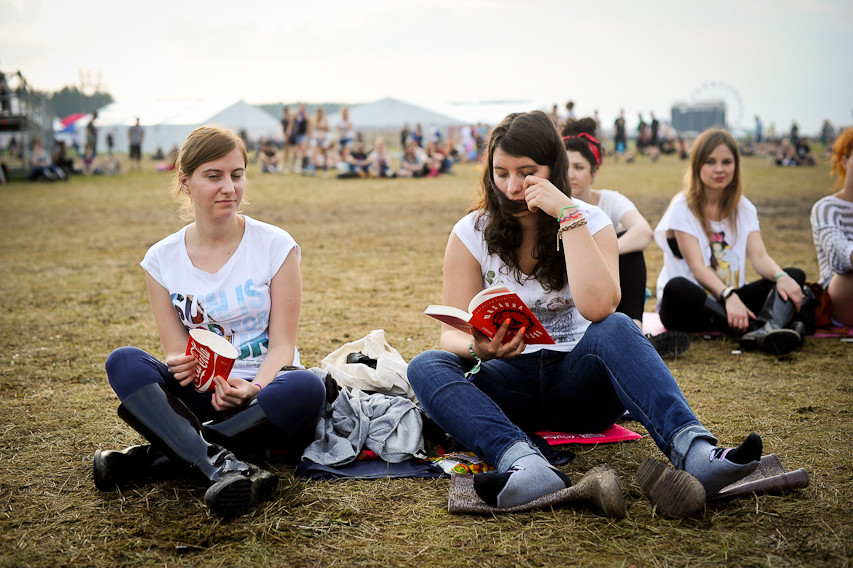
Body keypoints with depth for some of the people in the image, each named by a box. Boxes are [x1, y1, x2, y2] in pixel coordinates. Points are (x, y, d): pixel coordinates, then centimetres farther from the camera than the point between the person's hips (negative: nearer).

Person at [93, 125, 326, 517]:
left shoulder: (276, 246, -4)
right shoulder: (162, 260, 2)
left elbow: (282, 345, -6)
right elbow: (176, 352, 2)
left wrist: (253, 389, -27)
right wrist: (181, 366, -24)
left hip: (265, 391, -1)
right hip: (203, 394, 2)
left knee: (307, 388, -35)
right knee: (124, 362, -24)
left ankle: (157, 453, -28)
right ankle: (222, 464, -43)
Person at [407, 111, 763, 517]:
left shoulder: (591, 223, -2)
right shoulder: (471, 233, 0)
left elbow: (598, 308, -22)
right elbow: (452, 333, -4)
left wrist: (568, 216, -22)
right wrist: (477, 348, -28)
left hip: (578, 382, -1)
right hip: (511, 385, 1)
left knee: (615, 329, -33)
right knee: (425, 367, -29)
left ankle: (694, 450, -52)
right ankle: (526, 465, -53)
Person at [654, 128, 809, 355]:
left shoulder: (744, 208, 10)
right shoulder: (683, 208, -5)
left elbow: (760, 257, -5)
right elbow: (696, 266, -17)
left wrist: (781, 276, -29)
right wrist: (728, 295, -36)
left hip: (732, 301, 5)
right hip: (690, 305, -5)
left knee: (795, 276, -15)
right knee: (676, 288, -38)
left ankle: (767, 329, -47)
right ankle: (756, 328, -43)